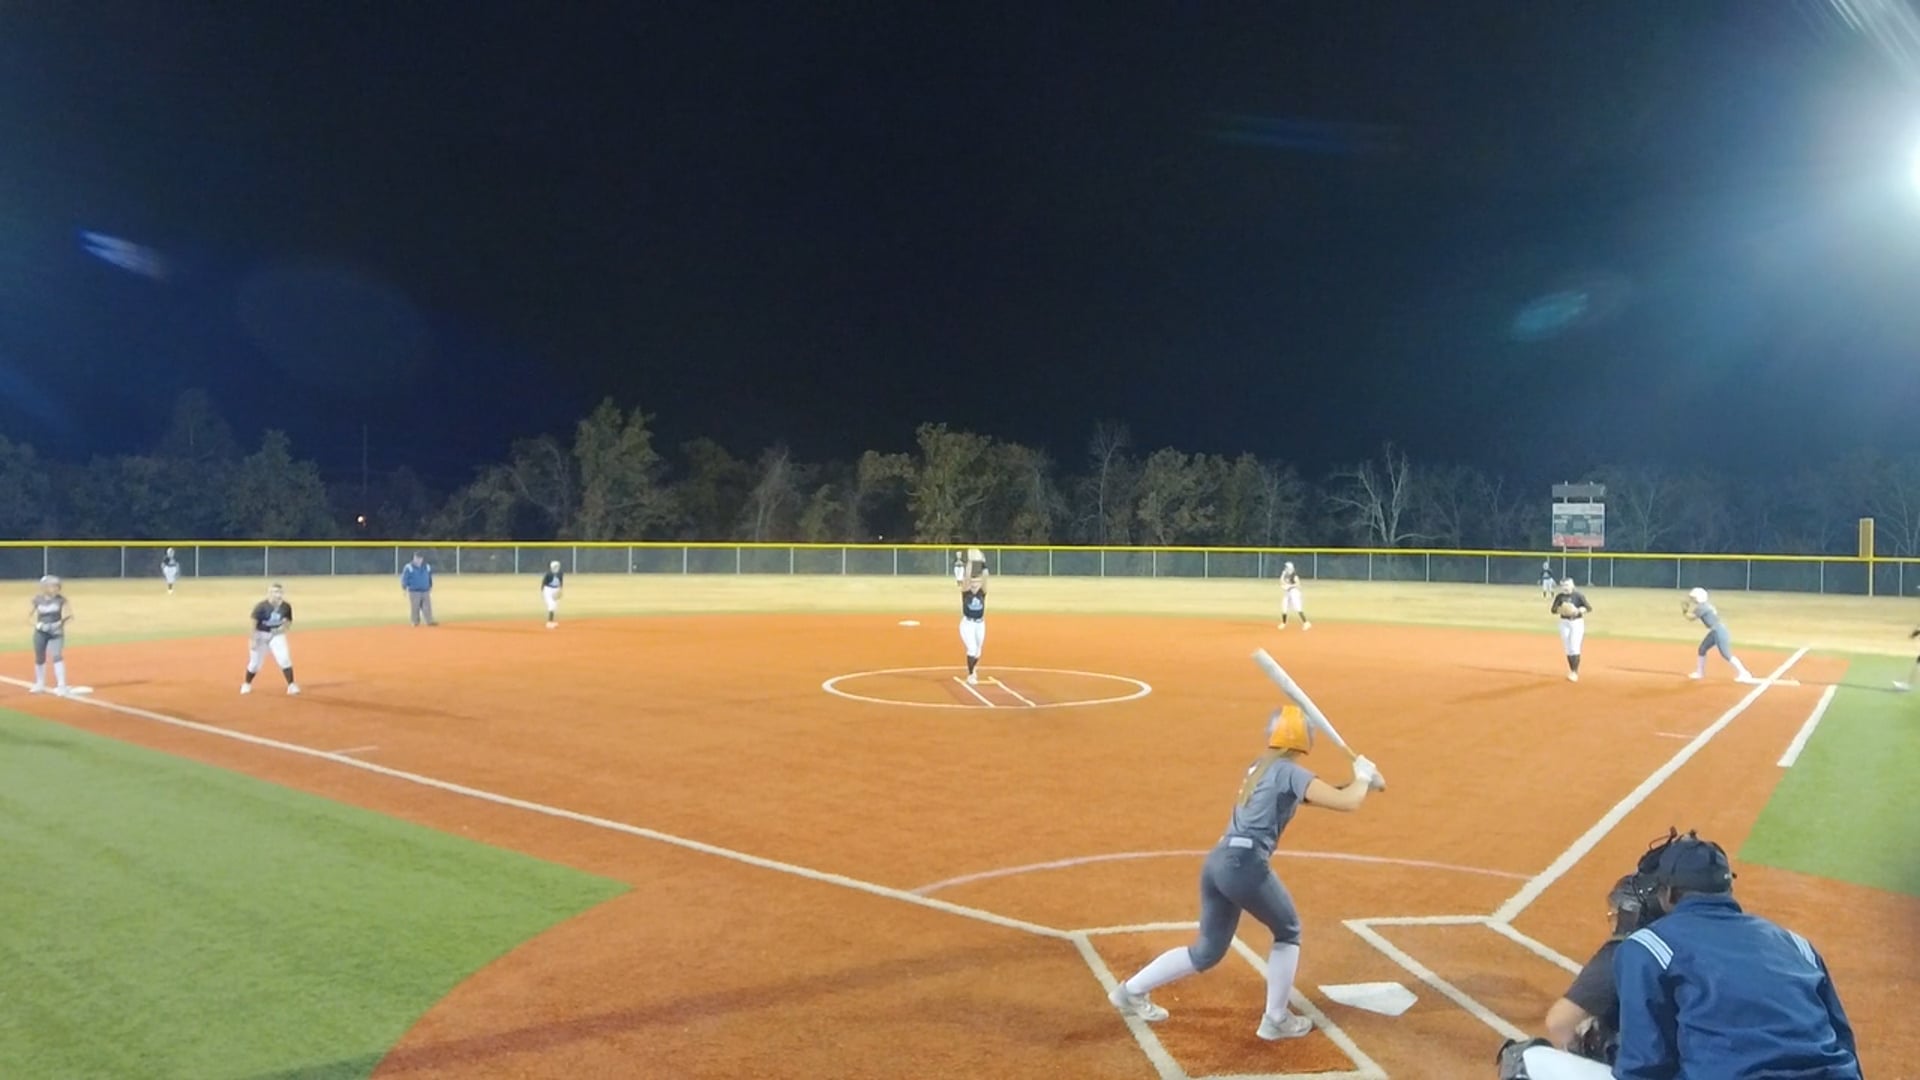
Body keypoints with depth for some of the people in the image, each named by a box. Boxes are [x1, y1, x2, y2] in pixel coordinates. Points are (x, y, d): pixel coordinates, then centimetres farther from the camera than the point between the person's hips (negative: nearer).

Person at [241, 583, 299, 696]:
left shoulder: (286, 606, -10)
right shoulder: (261, 606, -20)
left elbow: (289, 621, 4)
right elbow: (254, 623, -15)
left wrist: (284, 626, -19)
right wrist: (253, 640, -18)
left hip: (277, 635, 2)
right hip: (261, 634, -2)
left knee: (284, 658, -14)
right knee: (255, 662, 7)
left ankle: (291, 685, -6)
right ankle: (247, 684, 33)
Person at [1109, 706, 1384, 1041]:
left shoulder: (1260, 767, 20)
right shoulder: (1290, 772, -4)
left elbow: (1307, 794, 31)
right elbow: (1347, 802, -9)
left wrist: (1358, 782, 24)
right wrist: (1362, 776, 11)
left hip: (1216, 862, 8)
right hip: (1246, 866, -8)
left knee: (1208, 950, 20)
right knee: (1288, 933, 18)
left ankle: (1131, 990, 21)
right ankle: (1276, 1020, 22)